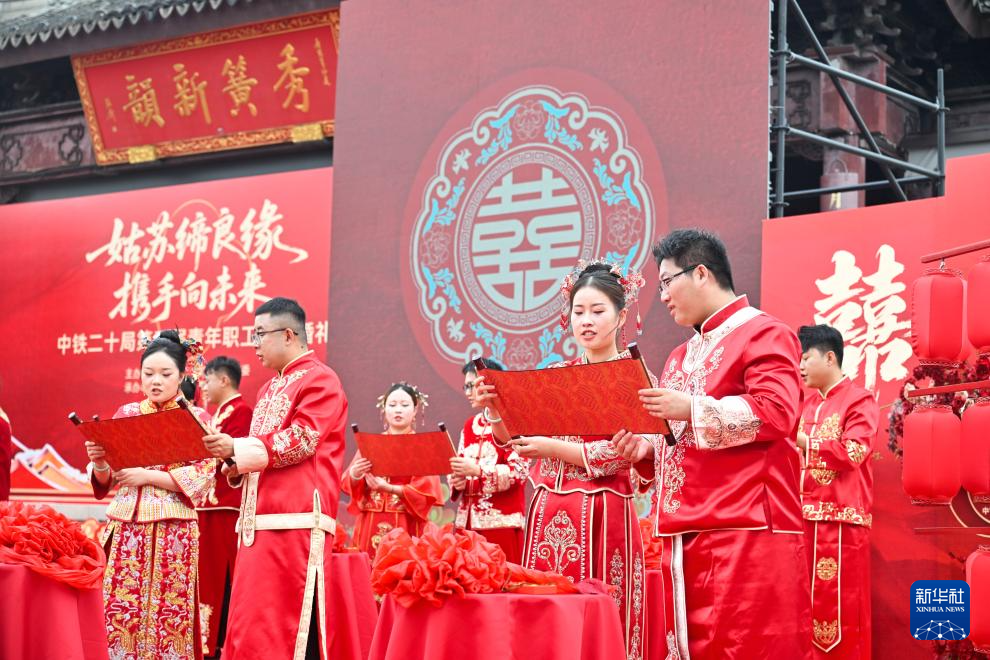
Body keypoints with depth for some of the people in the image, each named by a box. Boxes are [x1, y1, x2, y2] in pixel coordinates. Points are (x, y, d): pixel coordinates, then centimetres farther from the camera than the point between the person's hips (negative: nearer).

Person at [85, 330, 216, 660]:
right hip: (126, 527, 3)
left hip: (175, 531, -2)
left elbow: (202, 477, -5)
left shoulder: (197, 419, 4)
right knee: (122, 613, -3)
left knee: (171, 615, -5)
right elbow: (106, 481, 12)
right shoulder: (125, 414, 12)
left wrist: (148, 475, -13)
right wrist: (99, 462, -11)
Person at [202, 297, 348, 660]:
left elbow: (300, 441, -15)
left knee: (292, 621, -9)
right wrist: (234, 459, 5)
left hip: (296, 521, -9)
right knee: (251, 621, 7)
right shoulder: (269, 389, 23)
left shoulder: (319, 379, -4)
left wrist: (236, 448, -15)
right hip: (259, 521, 9)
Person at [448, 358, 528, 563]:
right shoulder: (470, 425, 17)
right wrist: (456, 480, -3)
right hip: (468, 519, 6)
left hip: (500, 519, -6)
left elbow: (519, 471, -13)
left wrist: (477, 470, -19)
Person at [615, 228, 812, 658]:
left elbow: (776, 413, -16)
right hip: (686, 531, 8)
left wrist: (691, 408, -16)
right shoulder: (682, 356, 24)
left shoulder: (763, 334, -2)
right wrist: (645, 446, 8)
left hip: (746, 531, -8)